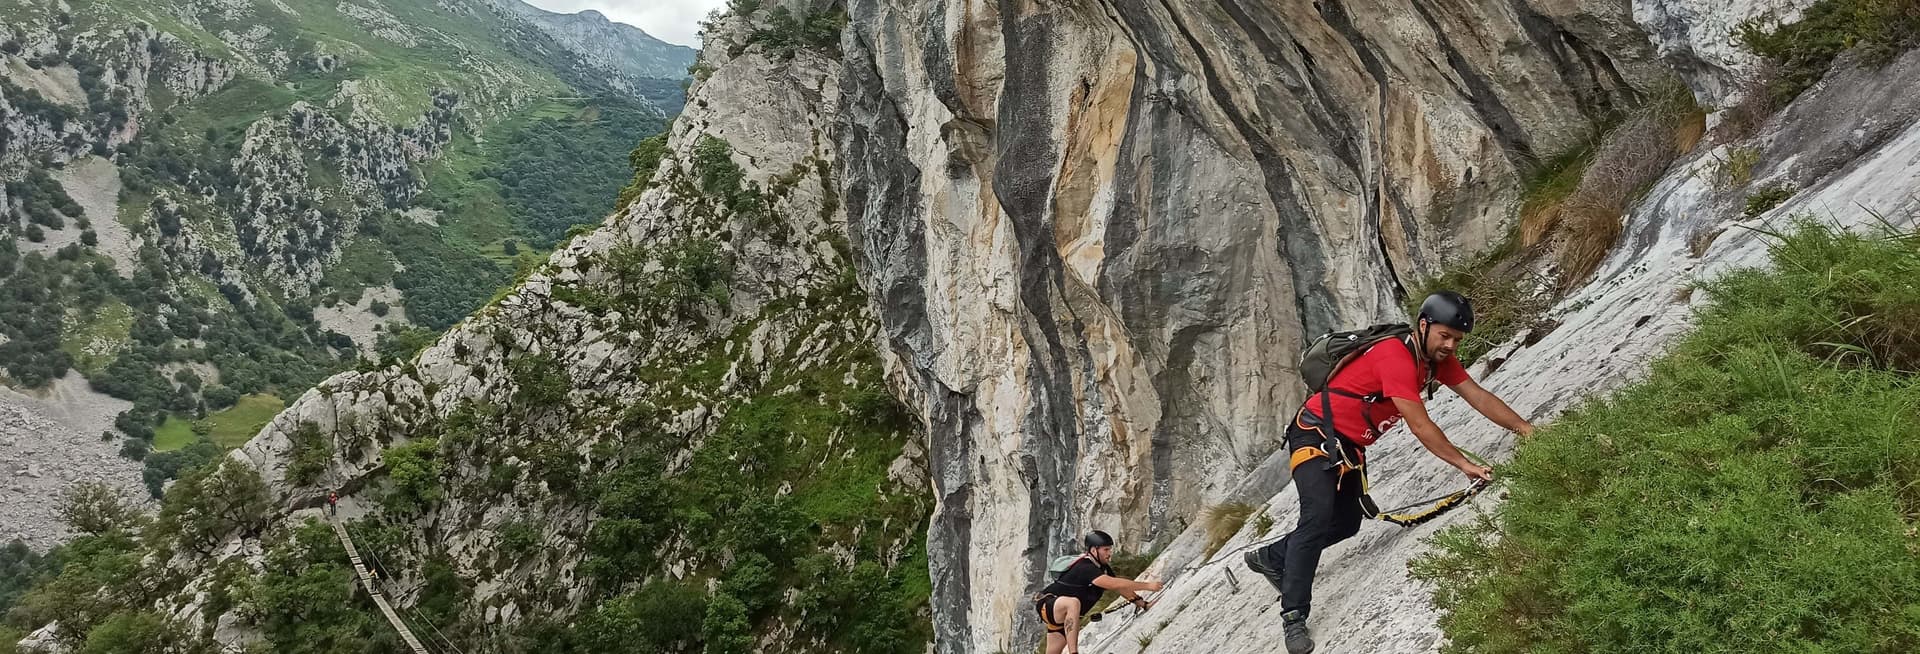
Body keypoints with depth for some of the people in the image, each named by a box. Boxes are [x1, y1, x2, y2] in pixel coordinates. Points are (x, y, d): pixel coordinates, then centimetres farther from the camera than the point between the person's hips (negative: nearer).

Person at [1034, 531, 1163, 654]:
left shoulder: (1104, 568, 2)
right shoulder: (1085, 568, -28)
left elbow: (1120, 588, 12)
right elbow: (1114, 584, -36)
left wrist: (1143, 604, 1)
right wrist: (1147, 585, -34)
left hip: (1063, 616, 10)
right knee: (1073, 602, -39)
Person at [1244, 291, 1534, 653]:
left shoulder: (1438, 356, -2)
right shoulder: (1396, 357, -29)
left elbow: (1478, 396, 0)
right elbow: (1420, 426, -28)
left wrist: (1527, 429, -7)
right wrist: (1465, 464, -22)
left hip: (1350, 444, 9)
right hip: (1315, 434, -9)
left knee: (1346, 525, 8)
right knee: (1318, 516, -23)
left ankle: (1271, 558, 28)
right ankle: (1293, 615, -20)